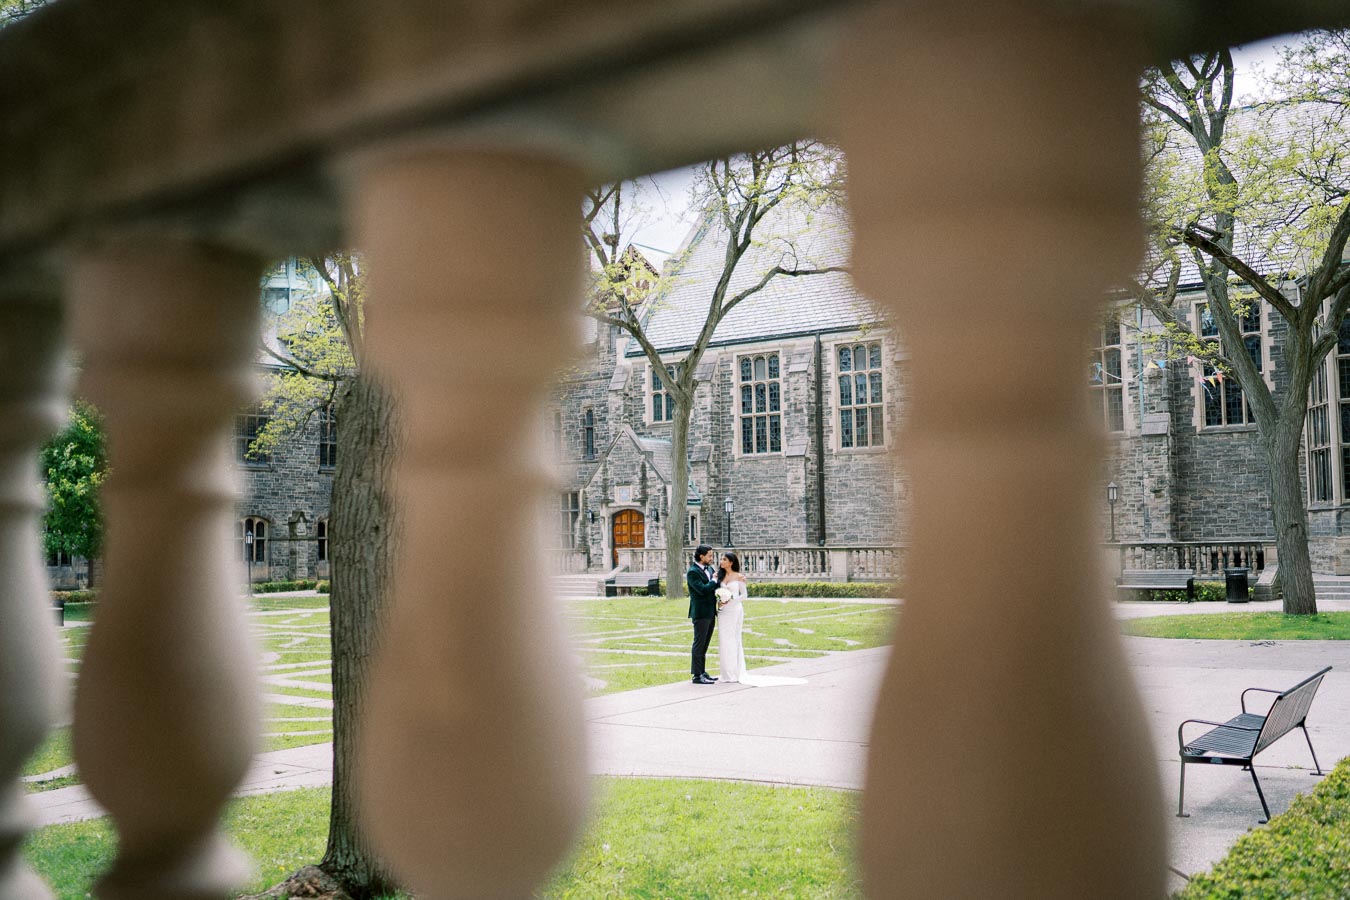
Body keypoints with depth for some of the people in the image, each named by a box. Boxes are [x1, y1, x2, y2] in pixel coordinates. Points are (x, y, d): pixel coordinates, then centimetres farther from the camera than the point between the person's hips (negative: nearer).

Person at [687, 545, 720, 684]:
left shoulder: (710, 569, 12)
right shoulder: (692, 572, -13)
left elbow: (716, 587, 13)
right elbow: (702, 589, -23)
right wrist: (714, 580, -8)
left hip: (711, 613, 8)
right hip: (701, 614, -8)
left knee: (704, 645, 14)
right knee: (699, 644, -3)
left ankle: (702, 672, 21)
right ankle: (697, 675, 1)